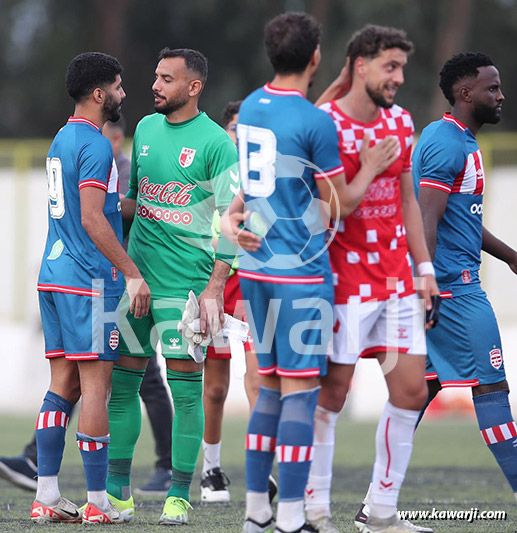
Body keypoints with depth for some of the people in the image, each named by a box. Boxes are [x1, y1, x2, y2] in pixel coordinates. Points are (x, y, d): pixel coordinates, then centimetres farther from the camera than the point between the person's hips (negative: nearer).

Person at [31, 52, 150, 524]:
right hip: (90, 281, -9)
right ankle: (97, 502, -4)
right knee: (95, 386, -6)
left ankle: (47, 496, 6)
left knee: (62, 385, 9)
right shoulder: (95, 145, -13)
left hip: (55, 275, 9)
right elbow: (92, 219, -20)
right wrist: (132, 273, -18)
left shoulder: (62, 139, 17)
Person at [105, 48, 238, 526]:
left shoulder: (216, 143, -6)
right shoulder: (146, 129, 13)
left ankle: (179, 495, 2)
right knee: (123, 380, 5)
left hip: (186, 283, -6)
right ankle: (118, 491, 13)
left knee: (186, 385, -4)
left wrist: (215, 287, -15)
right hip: (135, 272, 6)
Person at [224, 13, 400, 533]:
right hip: (301, 272, -7)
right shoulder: (316, 123, -14)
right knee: (300, 391, -4)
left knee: (271, 387, 14)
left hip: (255, 265, 7)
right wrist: (369, 169, 7)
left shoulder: (250, 107, 9)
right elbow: (340, 206, -6)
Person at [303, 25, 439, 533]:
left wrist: (424, 268, 14)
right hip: (345, 281, -7)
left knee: (410, 392, 3)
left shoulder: (400, 122, 10)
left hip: (397, 279, 7)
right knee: (331, 393, -2)